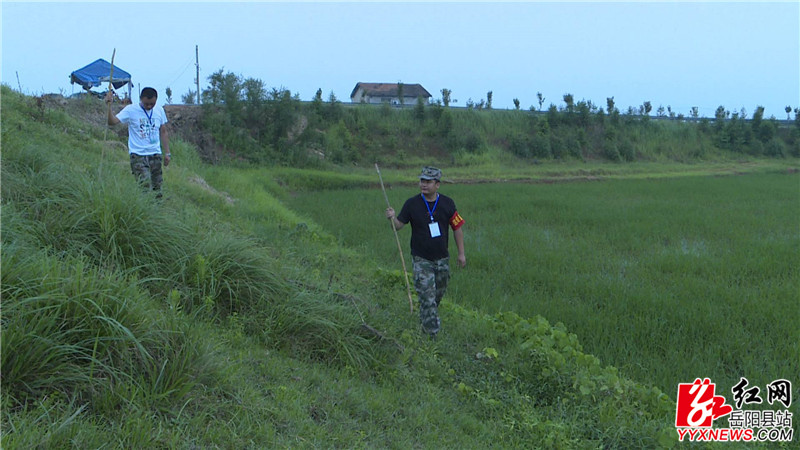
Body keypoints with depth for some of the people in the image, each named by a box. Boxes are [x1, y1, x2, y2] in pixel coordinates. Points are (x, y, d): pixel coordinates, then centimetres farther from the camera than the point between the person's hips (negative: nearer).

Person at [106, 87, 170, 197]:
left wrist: (167, 153, 13)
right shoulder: (131, 110, -4)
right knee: (145, 184, -18)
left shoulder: (159, 110, 9)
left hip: (155, 154, 4)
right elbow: (112, 121, -15)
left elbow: (163, 132, 16)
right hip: (138, 154, -4)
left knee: (157, 187, 4)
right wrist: (109, 106, -30)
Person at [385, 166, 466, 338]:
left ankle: (425, 321, 40)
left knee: (438, 295, 16)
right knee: (427, 298, -7)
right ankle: (432, 335, -4)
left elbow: (457, 228, 5)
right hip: (421, 259, -3)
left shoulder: (447, 203, -2)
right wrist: (392, 218, -26)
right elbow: (399, 225, -3)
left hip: (442, 259, 3)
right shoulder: (412, 204, -7)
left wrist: (461, 253, 4)